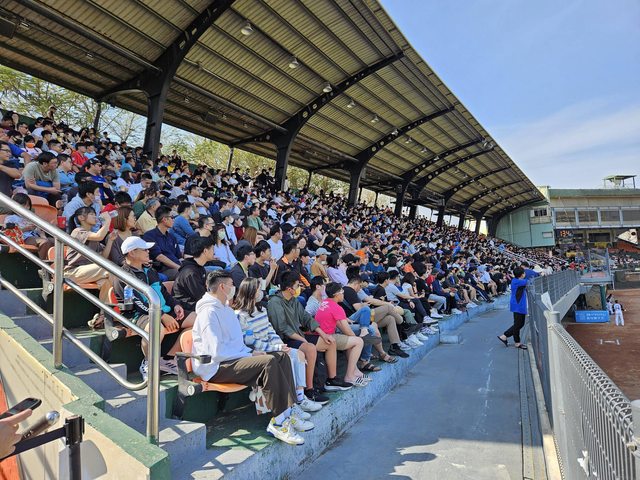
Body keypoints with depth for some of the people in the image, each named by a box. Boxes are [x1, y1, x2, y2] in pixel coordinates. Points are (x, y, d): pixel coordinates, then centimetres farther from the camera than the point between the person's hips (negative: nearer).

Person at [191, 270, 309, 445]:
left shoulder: (227, 309, 20)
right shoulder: (209, 312, -13)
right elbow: (217, 352, -22)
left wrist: (251, 352, 4)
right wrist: (249, 356, -15)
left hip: (234, 358, 10)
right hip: (216, 368, -10)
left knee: (282, 356, -4)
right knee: (269, 362, -29)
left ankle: (287, 412, -8)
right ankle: (279, 422, -24)